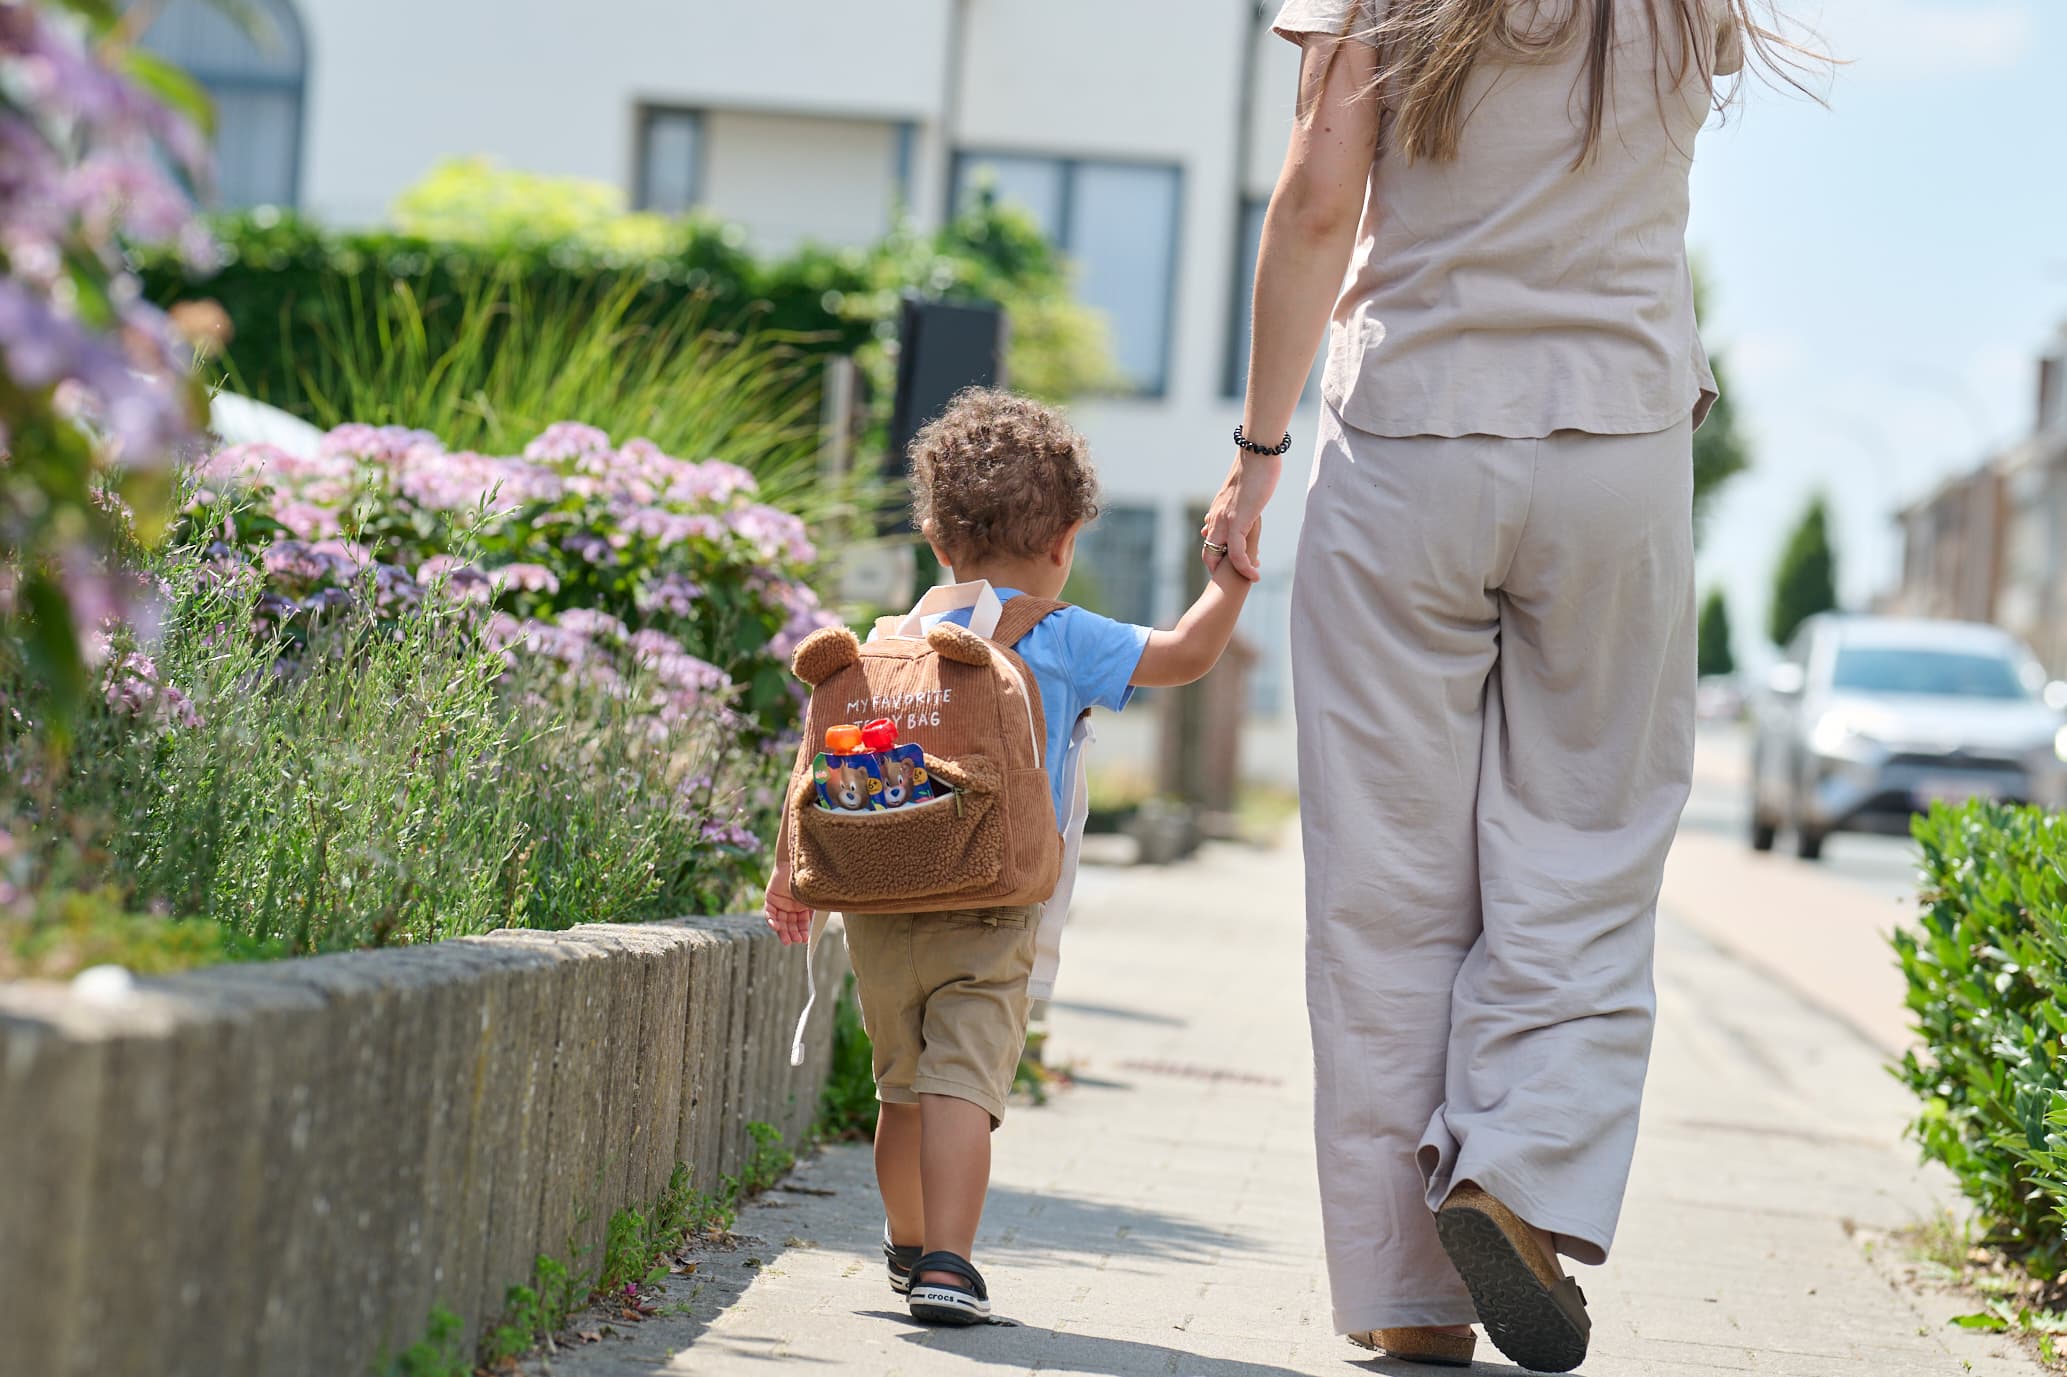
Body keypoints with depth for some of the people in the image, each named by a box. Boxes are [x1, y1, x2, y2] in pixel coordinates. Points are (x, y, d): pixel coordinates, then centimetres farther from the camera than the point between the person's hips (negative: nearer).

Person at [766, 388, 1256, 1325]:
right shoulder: (1066, 644, -2)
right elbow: (1187, 654, -6)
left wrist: (794, 865, 17)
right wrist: (1232, 577, 10)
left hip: (882, 908, 4)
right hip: (991, 919, -4)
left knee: (903, 1087, 19)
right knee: (964, 1083, -9)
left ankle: (906, 1246, 35)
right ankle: (947, 1263, -20)